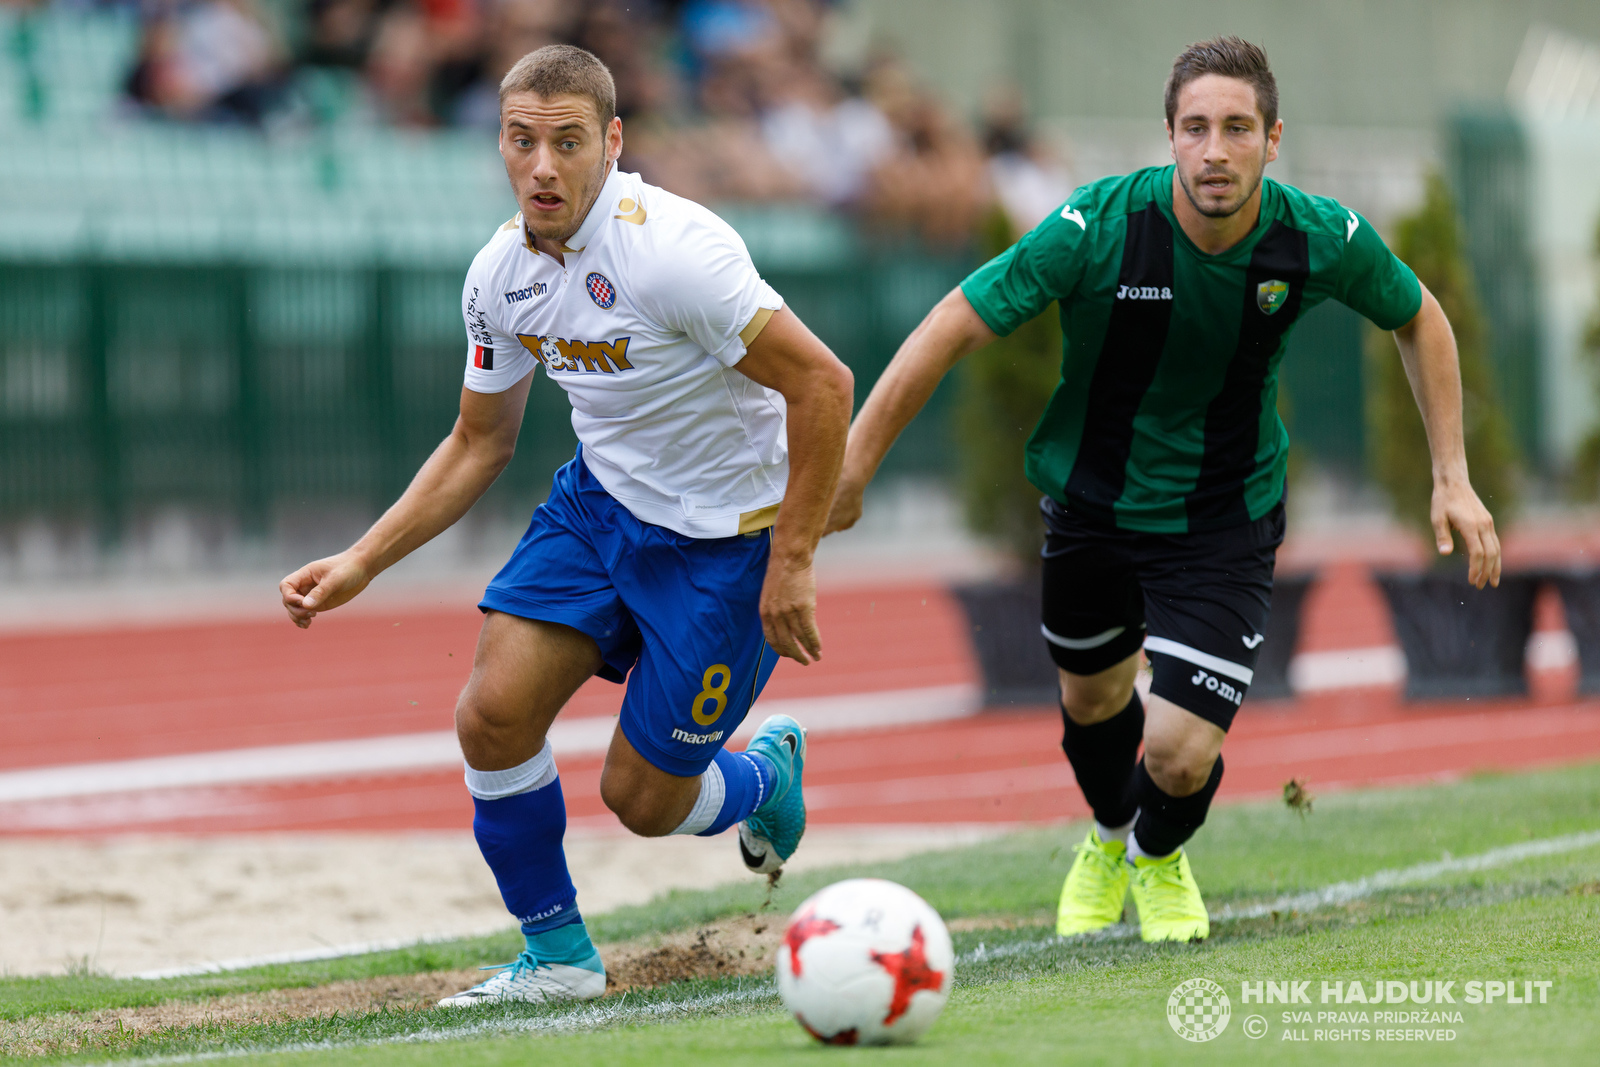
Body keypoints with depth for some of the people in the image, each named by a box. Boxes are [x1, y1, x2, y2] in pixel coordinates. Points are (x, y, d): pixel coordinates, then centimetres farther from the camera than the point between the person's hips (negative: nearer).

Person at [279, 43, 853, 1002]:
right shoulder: (501, 274, -4)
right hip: (602, 501, 6)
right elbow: (481, 443, 11)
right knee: (492, 716, -11)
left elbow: (822, 385, -25)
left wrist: (792, 563, -22)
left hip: (726, 539, -6)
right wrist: (362, 563, 4)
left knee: (641, 797, -1)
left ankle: (767, 776, 36)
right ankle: (559, 956, 9)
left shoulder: (672, 250, -27)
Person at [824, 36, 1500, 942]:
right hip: (1095, 503, 1)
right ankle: (1110, 836, 60)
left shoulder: (1320, 238, -20)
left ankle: (1162, 856, 28)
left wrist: (1453, 476, -1)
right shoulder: (1098, 226, -26)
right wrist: (850, 469, -19)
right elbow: (957, 325, -19)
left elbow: (1418, 318, 2)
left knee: (1180, 756, -12)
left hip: (1228, 520, -1)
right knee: (1093, 700, 23)